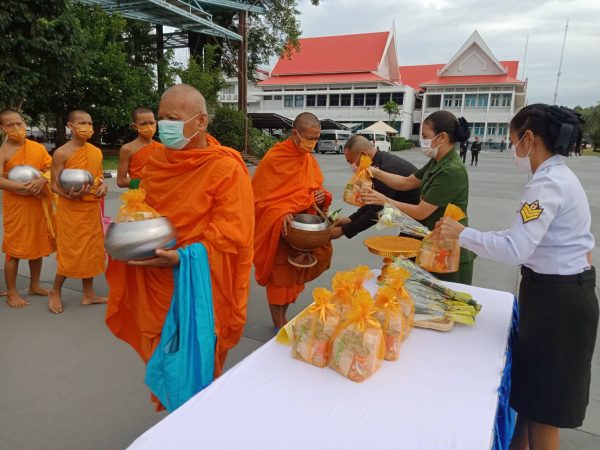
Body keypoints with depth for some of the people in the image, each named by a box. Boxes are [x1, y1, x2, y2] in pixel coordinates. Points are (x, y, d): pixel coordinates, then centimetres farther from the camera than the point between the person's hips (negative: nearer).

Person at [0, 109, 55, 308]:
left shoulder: (37, 147, 4)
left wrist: (43, 180, -18)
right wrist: (25, 187, -25)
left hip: (39, 203, 4)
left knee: (38, 245, 13)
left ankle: (34, 286, 29)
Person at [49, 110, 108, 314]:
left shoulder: (97, 152, 6)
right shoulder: (61, 153, -11)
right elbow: (54, 185, -10)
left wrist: (103, 186, -8)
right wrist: (70, 195, -29)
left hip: (92, 208, 6)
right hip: (70, 209, -6)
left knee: (91, 251, 11)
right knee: (70, 252, -1)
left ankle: (88, 294, 24)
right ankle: (55, 293, 21)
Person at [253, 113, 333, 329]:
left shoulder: (309, 159, 6)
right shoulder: (273, 159, -15)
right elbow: (259, 198, -14)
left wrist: (321, 196, -7)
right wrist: (279, 215, -29)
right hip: (278, 231, -6)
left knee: (293, 276, 15)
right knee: (279, 277, 4)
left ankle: (282, 319, 33)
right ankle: (279, 327, 20)